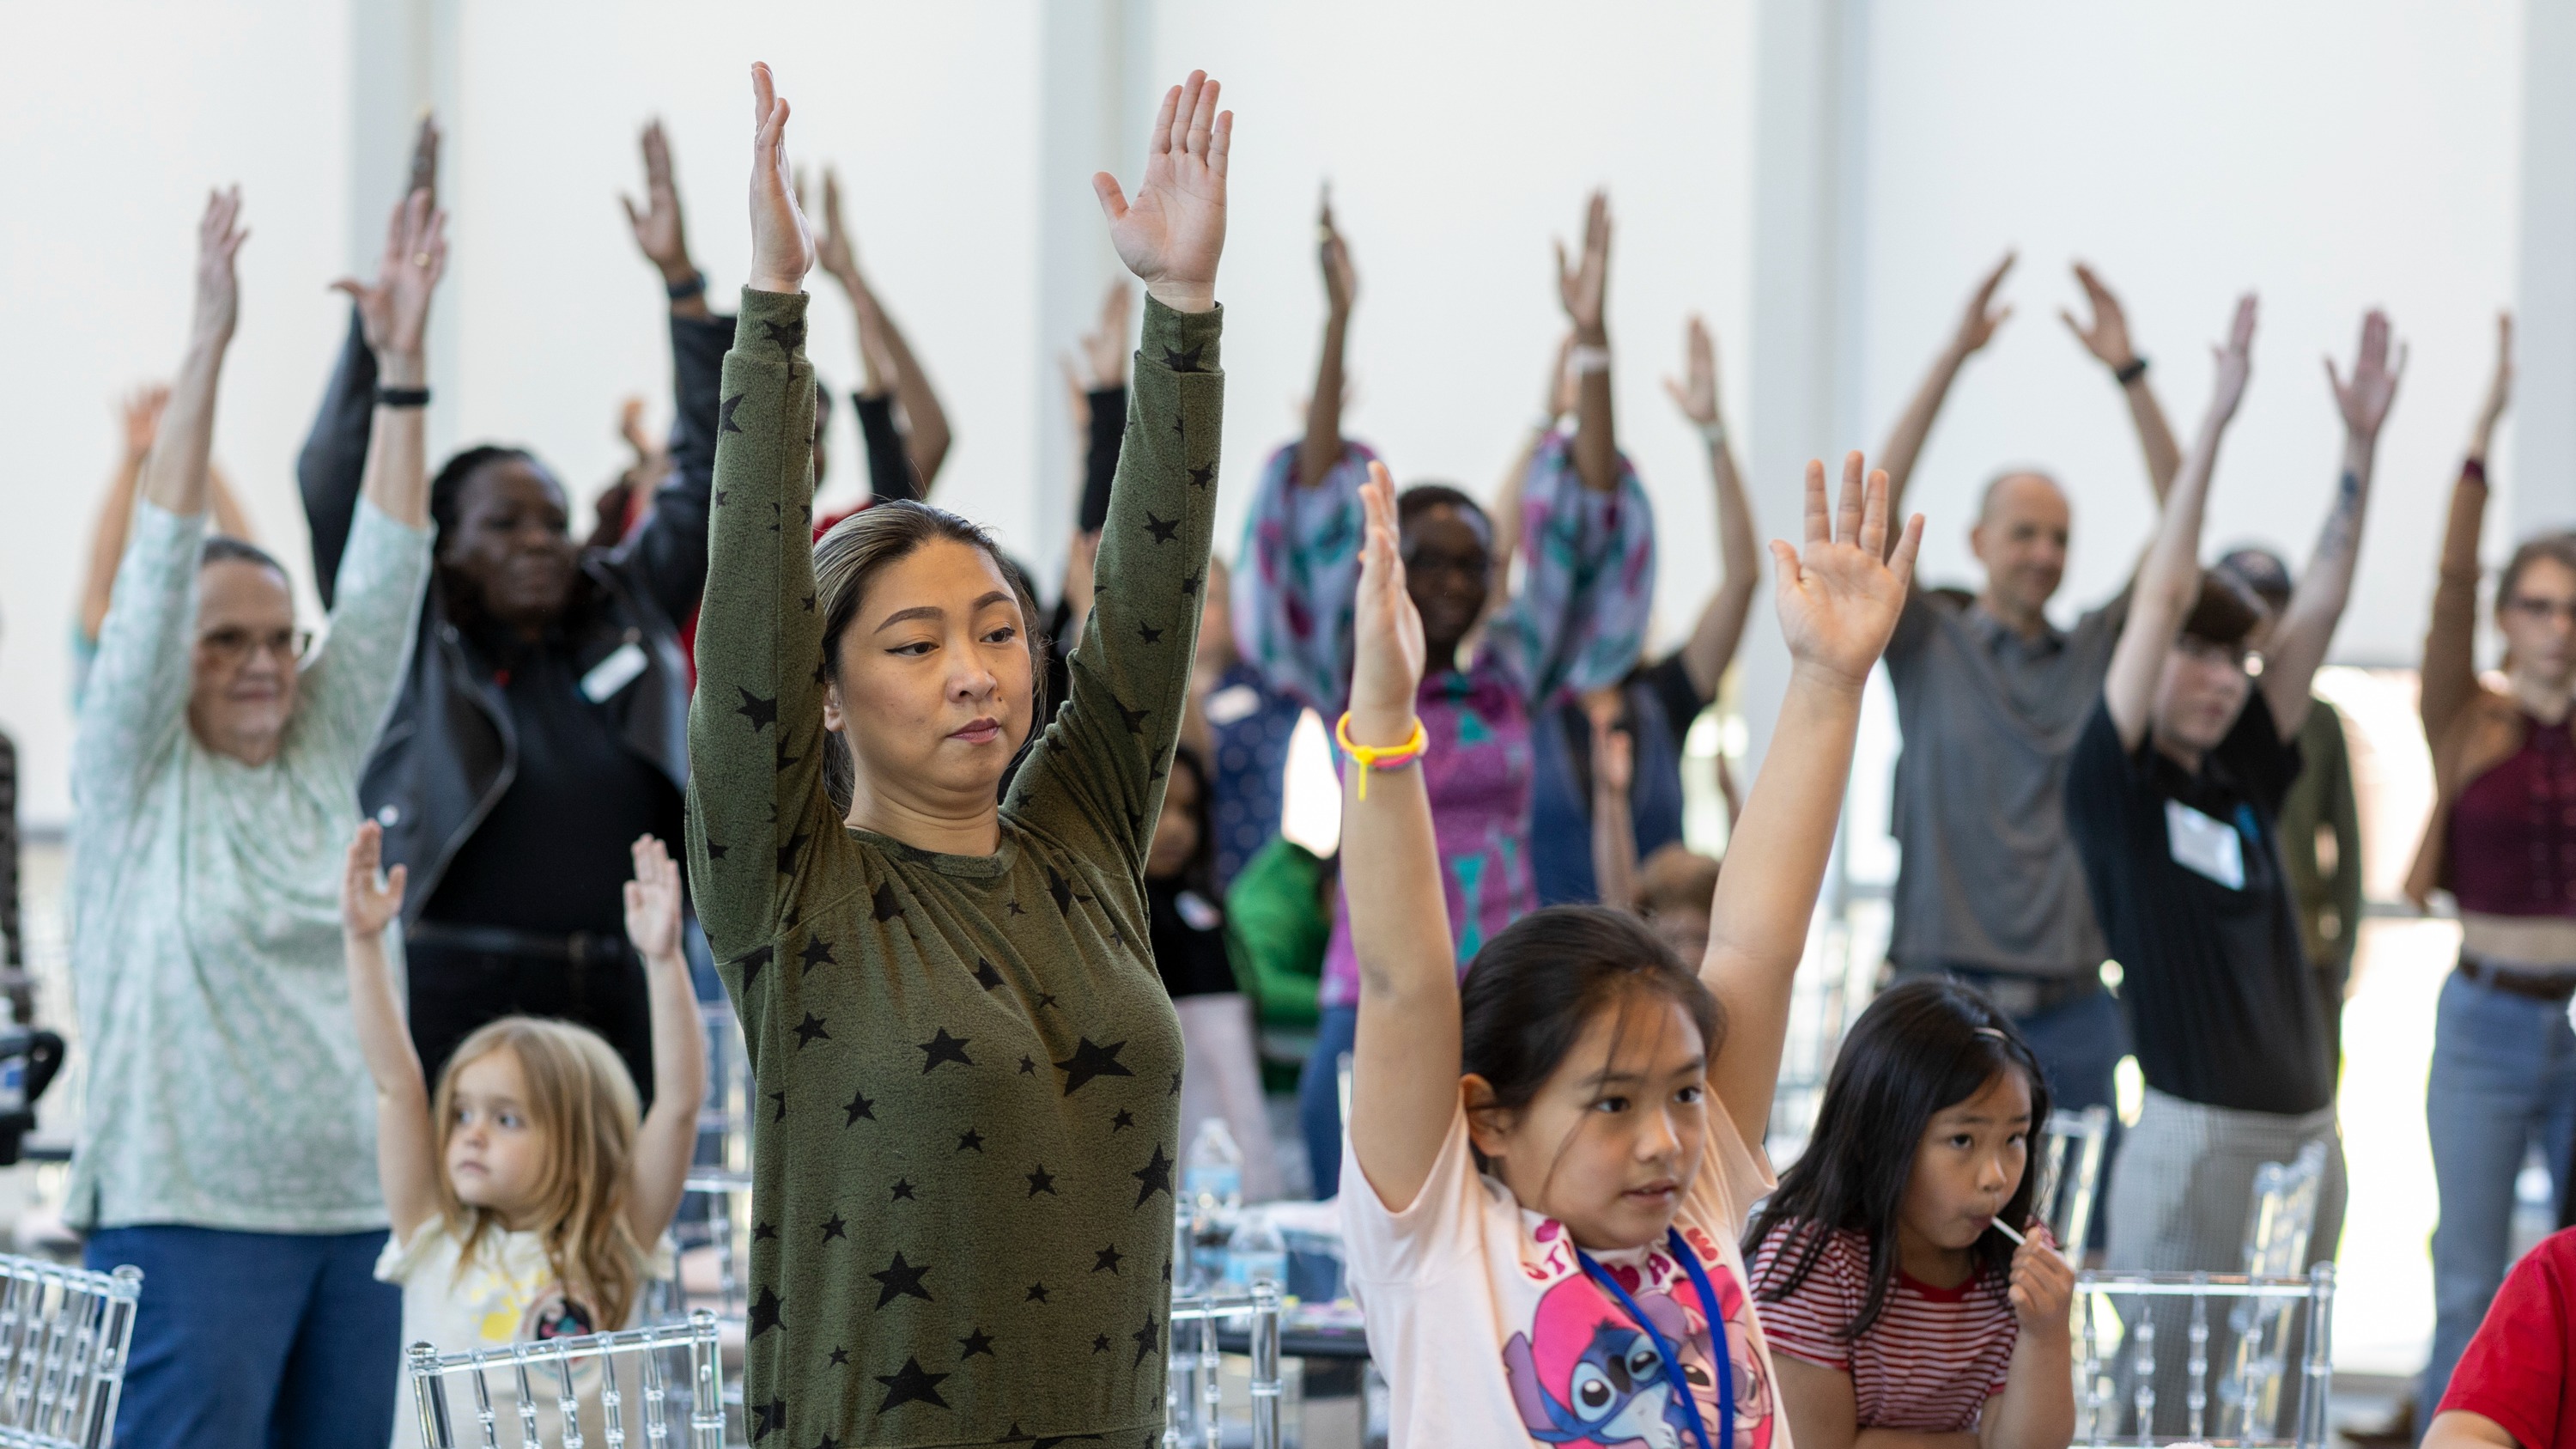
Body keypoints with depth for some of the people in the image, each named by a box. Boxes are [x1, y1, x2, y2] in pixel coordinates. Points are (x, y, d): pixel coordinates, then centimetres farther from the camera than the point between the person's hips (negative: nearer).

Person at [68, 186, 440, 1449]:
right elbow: (159, 564, -8)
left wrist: (401, 369, 0)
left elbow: (385, 576, 8)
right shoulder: (132, 775, 0)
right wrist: (207, 345, -13)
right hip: (188, 1215, -5)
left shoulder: (321, 764, 13)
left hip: (355, 1208, 5)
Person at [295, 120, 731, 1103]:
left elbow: (706, 474, 11)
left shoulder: (625, 613, 13)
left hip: (613, 1002, 4)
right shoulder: (409, 644, 3)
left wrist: (682, 283, 2)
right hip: (451, 997, -4)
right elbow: (333, 488, -8)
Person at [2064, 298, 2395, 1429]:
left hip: (2305, 1135, 7)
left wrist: (2360, 449, 3)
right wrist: (2215, 420, -13)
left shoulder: (2244, 776, 12)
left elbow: (2318, 611, 10)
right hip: (2193, 1135, -7)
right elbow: (2162, 595, -10)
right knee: (2155, 1407, -3)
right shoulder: (2115, 782, -3)